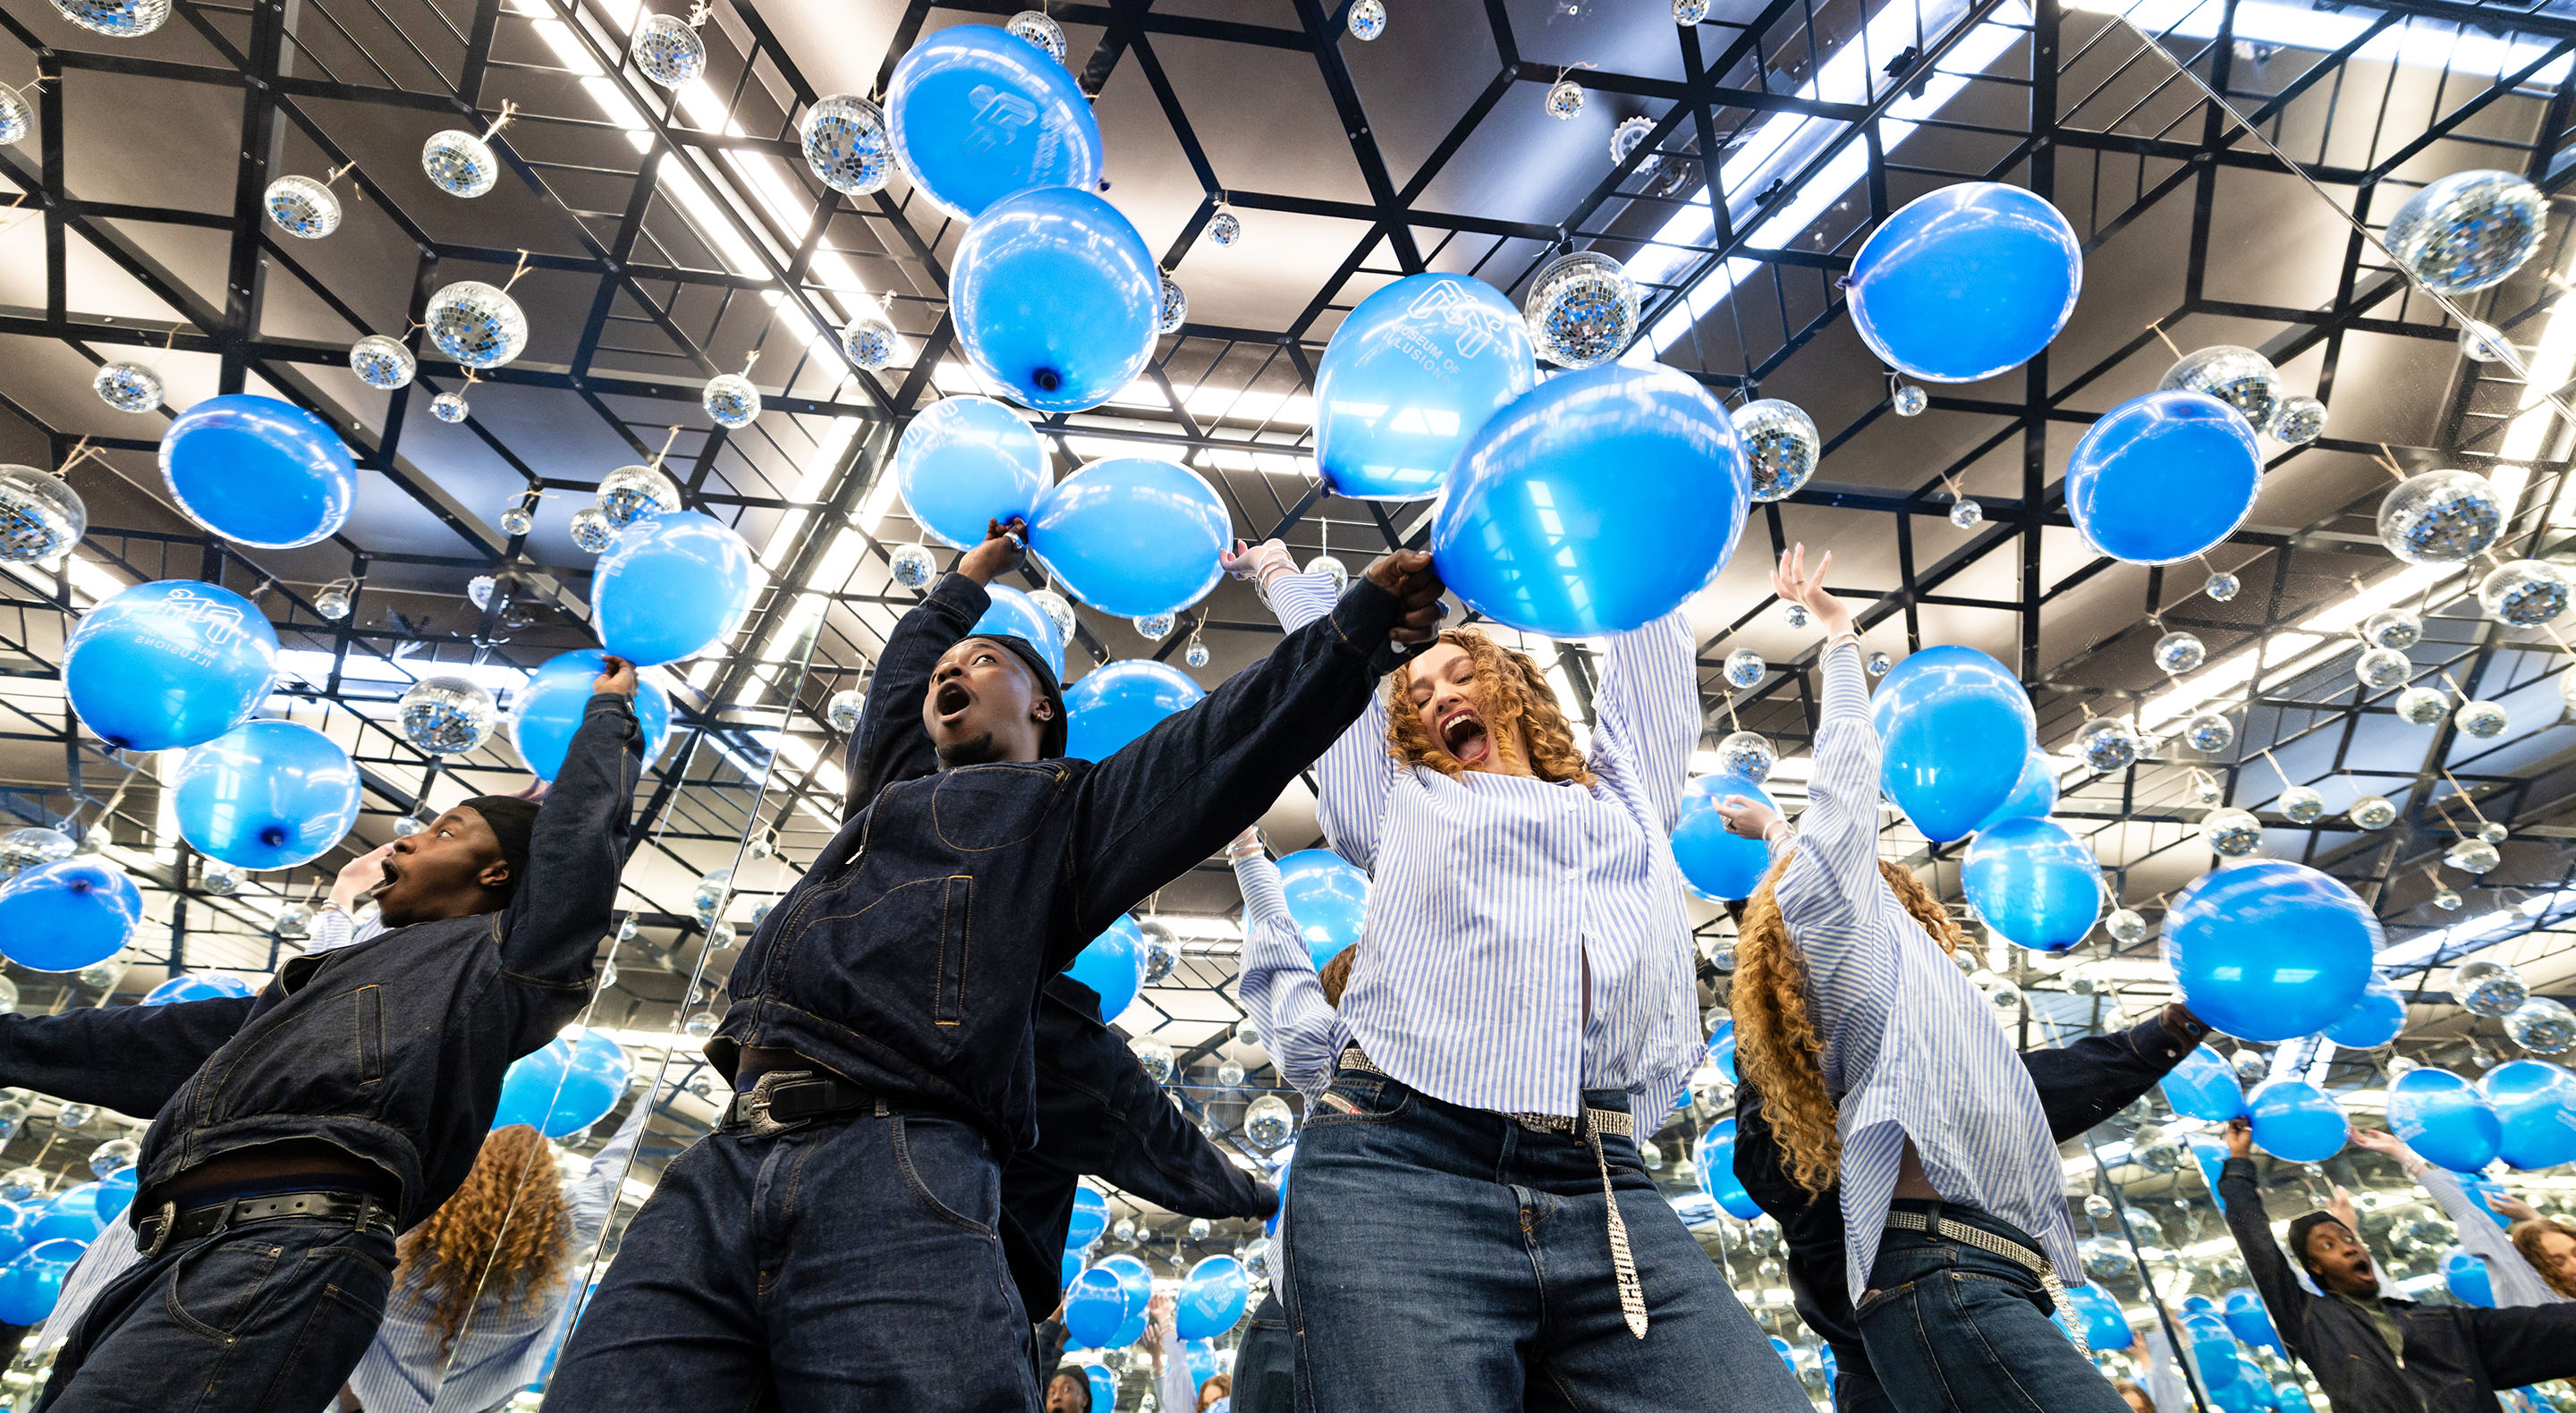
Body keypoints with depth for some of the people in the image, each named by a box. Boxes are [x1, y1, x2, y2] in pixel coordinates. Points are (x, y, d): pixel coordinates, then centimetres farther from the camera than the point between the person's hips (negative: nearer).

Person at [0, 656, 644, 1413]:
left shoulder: (493, 953, 11)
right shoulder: (331, 975, 35)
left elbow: (579, 824, 9)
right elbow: (160, 1044, 43)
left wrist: (609, 709, 22)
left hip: (291, 1250, -8)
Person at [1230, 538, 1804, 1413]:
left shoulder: (1628, 791, 27)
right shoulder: (1399, 803, 23)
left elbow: (1651, 634, 37)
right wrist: (1275, 568, 53)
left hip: (1605, 1187, 2)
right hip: (1400, 1163, -1)